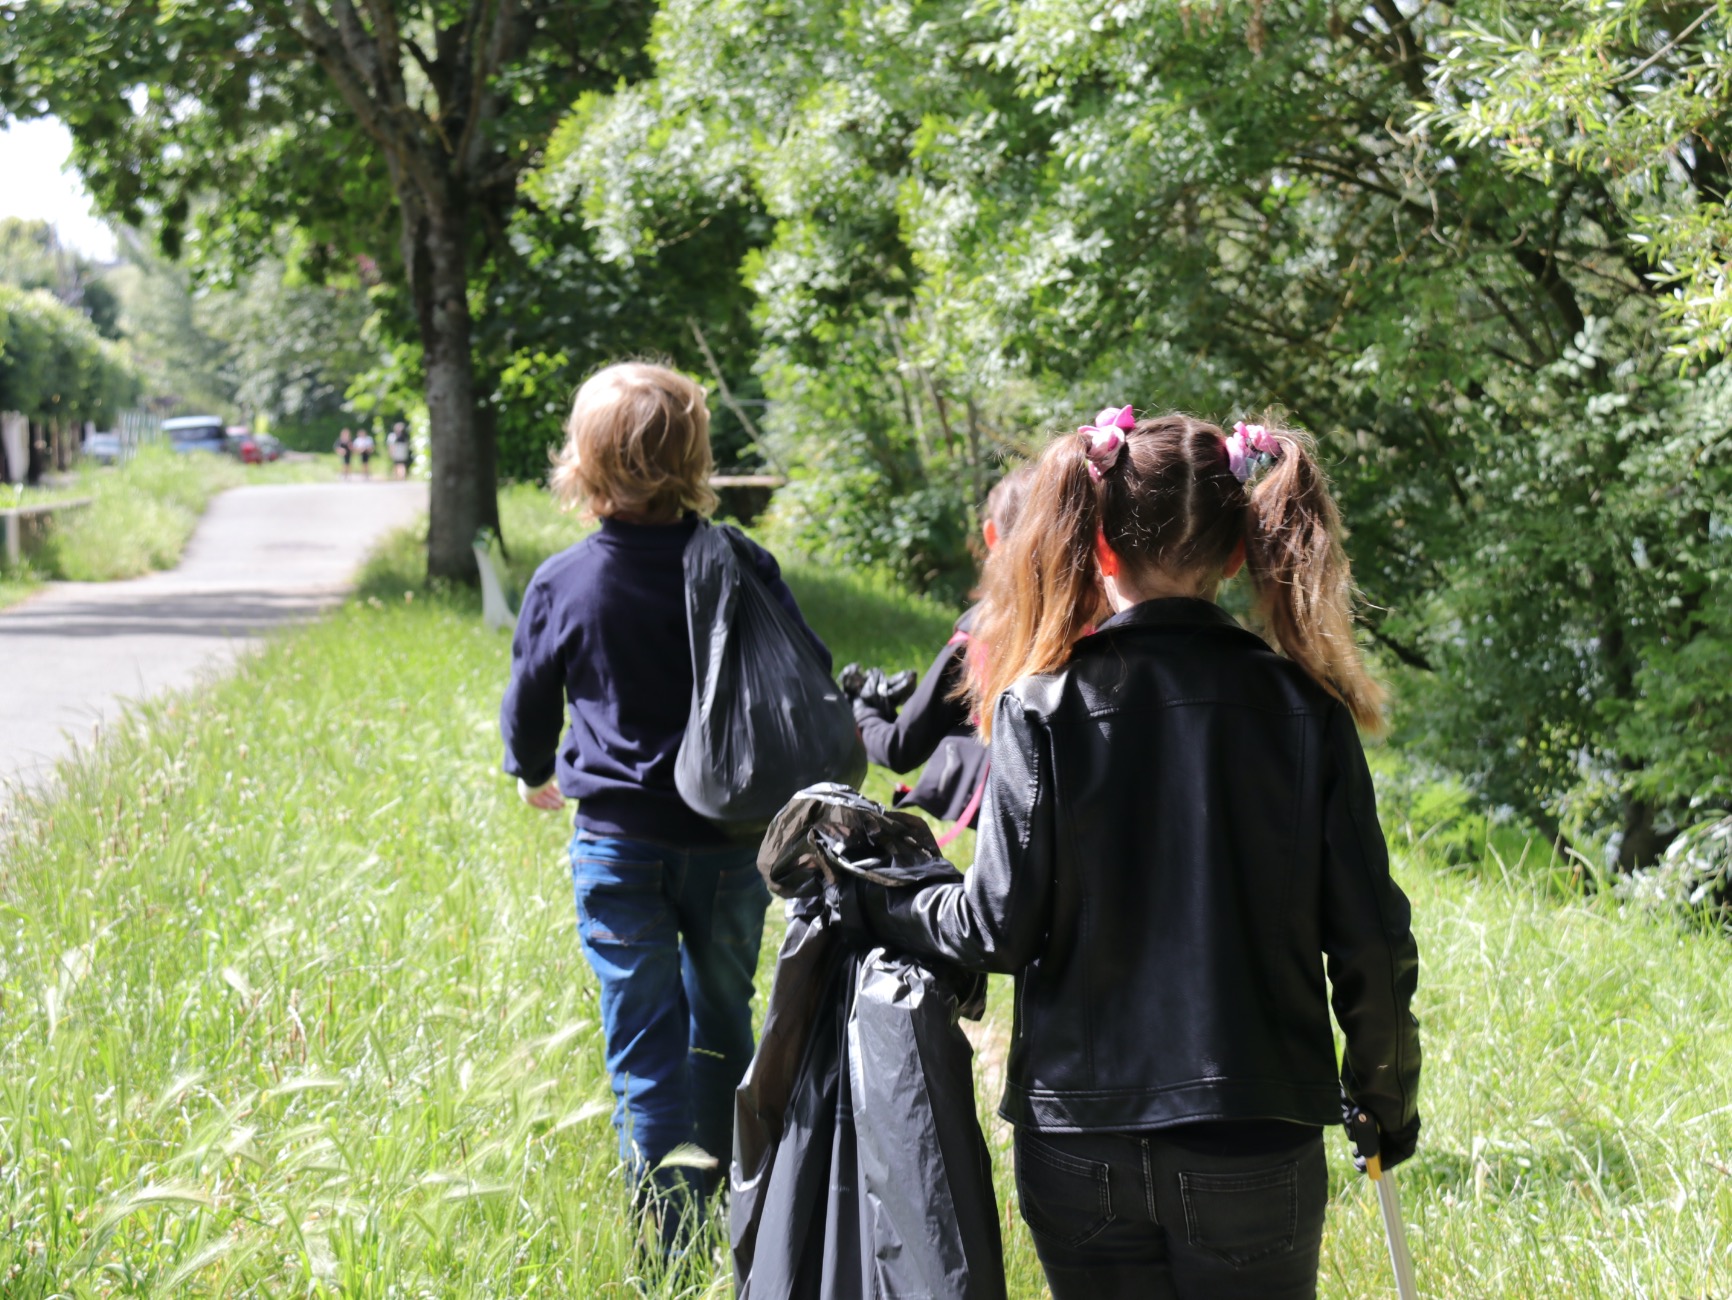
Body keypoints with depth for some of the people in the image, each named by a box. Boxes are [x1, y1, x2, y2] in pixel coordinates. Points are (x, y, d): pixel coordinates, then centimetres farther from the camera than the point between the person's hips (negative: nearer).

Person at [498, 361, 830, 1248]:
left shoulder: (560, 585, -9)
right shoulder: (740, 567, -9)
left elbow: (530, 702, 7)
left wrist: (535, 775, 28)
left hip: (617, 846, -1)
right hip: (731, 838, 2)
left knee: (644, 1046, 3)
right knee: (721, 1028, 18)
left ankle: (664, 1249, 1)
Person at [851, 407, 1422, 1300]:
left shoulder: (1041, 711, -7)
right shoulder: (1302, 709, -4)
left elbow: (998, 929, -7)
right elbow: (1369, 942, -1)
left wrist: (874, 904, 12)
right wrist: (1387, 1094, 14)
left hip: (1076, 1138, 0)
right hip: (1251, 1142, 0)